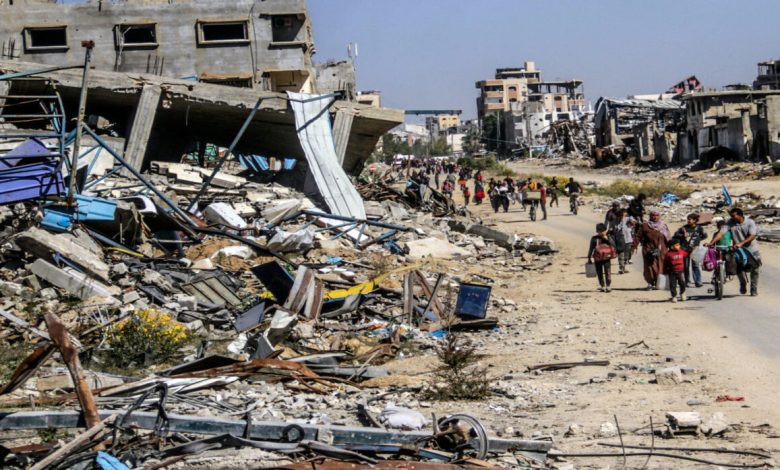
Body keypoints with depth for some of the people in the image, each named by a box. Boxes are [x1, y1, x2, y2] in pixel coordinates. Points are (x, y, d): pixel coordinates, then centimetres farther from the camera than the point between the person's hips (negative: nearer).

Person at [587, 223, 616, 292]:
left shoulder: (608, 237, 4)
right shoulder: (594, 238, 1)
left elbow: (613, 245, -6)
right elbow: (591, 248, 5)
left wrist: (607, 239, -16)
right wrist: (589, 258, 4)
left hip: (607, 258, -1)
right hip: (598, 259, 1)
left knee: (608, 272, -6)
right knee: (599, 273, 7)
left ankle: (608, 286, -1)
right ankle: (602, 286, 18)